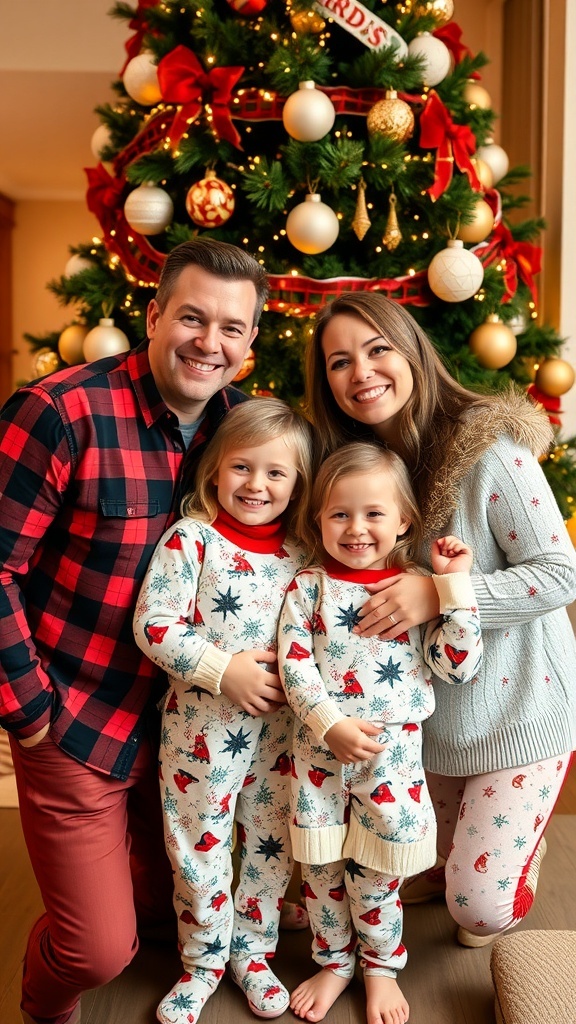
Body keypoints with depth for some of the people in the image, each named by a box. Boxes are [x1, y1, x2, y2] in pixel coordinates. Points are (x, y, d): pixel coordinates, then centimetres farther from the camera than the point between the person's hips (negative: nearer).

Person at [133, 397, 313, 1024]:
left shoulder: (300, 549, 1)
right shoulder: (191, 539, -12)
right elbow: (153, 625, -17)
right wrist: (224, 670, -20)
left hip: (281, 724, 4)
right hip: (202, 721, -3)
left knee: (272, 842, 16)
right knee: (199, 844, 11)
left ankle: (252, 948, 39)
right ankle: (204, 959, 34)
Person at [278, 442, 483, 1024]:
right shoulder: (308, 587, -3)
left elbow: (458, 667, -8)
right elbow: (293, 666, -9)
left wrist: (455, 585, -13)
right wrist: (332, 725, -20)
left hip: (392, 753, 0)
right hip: (319, 751, 1)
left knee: (374, 875, 13)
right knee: (321, 868, 15)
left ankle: (381, 967, 39)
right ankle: (334, 962, 40)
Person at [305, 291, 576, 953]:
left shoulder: (486, 447, -21)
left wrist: (438, 595, -29)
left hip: (520, 710, -6)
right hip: (432, 717, 6)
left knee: (480, 905, -1)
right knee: (418, 868, 18)